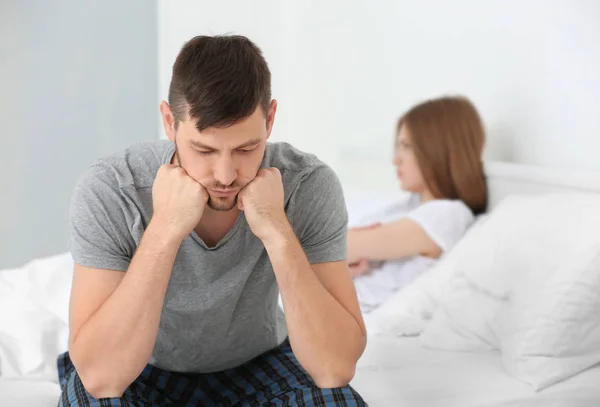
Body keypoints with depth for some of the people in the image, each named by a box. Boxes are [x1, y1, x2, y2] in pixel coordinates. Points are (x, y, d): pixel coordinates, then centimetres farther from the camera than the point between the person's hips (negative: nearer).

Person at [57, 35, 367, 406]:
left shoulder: (311, 186, -25)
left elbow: (336, 369, -29)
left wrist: (276, 231, -38)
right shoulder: (106, 192, -28)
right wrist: (165, 229, -40)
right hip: (142, 371, -1)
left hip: (255, 362, 1)